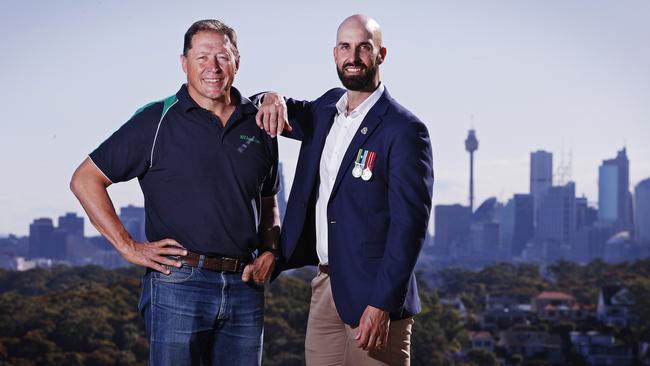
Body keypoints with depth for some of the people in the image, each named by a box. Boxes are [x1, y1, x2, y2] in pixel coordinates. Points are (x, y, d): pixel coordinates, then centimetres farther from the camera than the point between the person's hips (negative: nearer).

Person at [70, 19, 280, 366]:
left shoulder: (258, 125, 11)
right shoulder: (157, 121, -1)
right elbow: (85, 180, -1)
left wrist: (269, 252, 5)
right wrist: (128, 247, -6)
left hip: (244, 286, 4)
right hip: (177, 282, -4)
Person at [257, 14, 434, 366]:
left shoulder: (404, 129, -11)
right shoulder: (326, 108, 10)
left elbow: (409, 224, -16)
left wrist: (382, 304, -21)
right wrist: (272, 99, -2)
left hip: (371, 295, -6)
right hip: (324, 286, 7)